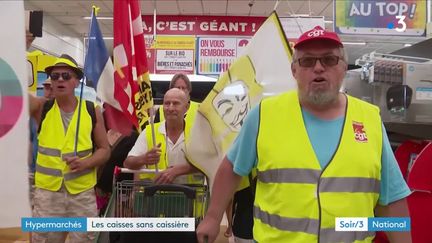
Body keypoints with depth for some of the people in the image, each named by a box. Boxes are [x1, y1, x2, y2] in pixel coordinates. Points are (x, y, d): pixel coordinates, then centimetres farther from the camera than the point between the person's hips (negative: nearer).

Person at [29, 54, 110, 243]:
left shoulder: (92, 111, 2)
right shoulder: (41, 107, 1)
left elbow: (104, 150, 6)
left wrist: (85, 163, -14)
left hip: (83, 192, 1)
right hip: (47, 191, 0)